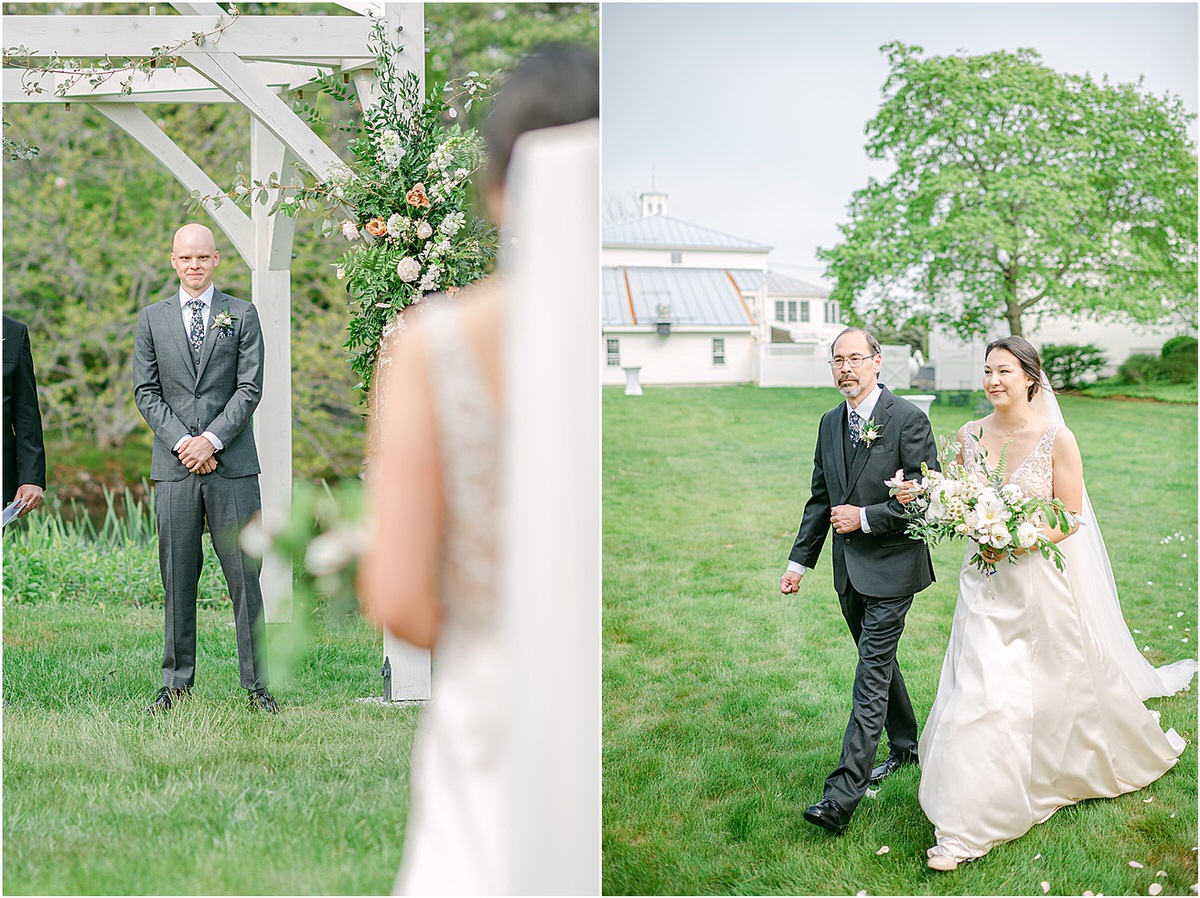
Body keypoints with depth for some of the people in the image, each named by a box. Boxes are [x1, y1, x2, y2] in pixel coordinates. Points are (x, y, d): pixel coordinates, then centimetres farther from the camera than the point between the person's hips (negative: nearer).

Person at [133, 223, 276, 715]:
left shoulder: (243, 315, 8)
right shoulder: (151, 320, 12)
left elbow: (250, 387, 0)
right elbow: (146, 392, 6)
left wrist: (211, 439, -11)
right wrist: (182, 443, -7)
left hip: (233, 464, -1)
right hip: (174, 468, 1)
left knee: (244, 574, -2)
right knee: (177, 578, 4)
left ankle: (256, 684, 3)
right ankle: (176, 683, 12)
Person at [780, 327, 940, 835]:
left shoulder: (907, 419, -12)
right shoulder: (830, 423, 9)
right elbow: (820, 499, 16)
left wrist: (866, 518, -16)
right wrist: (800, 560, 12)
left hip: (891, 566, -7)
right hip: (848, 567, 7)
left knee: (871, 677, -10)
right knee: (879, 662, 20)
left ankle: (843, 795, -14)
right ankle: (904, 746, 40)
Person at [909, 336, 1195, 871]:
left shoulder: (1056, 439, -10)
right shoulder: (969, 436, 1)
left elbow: (1071, 518, -9)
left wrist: (1017, 544, -22)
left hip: (1042, 581, -2)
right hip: (986, 586, 3)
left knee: (1064, 686, 15)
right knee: (978, 693, -4)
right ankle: (963, 830, 5)